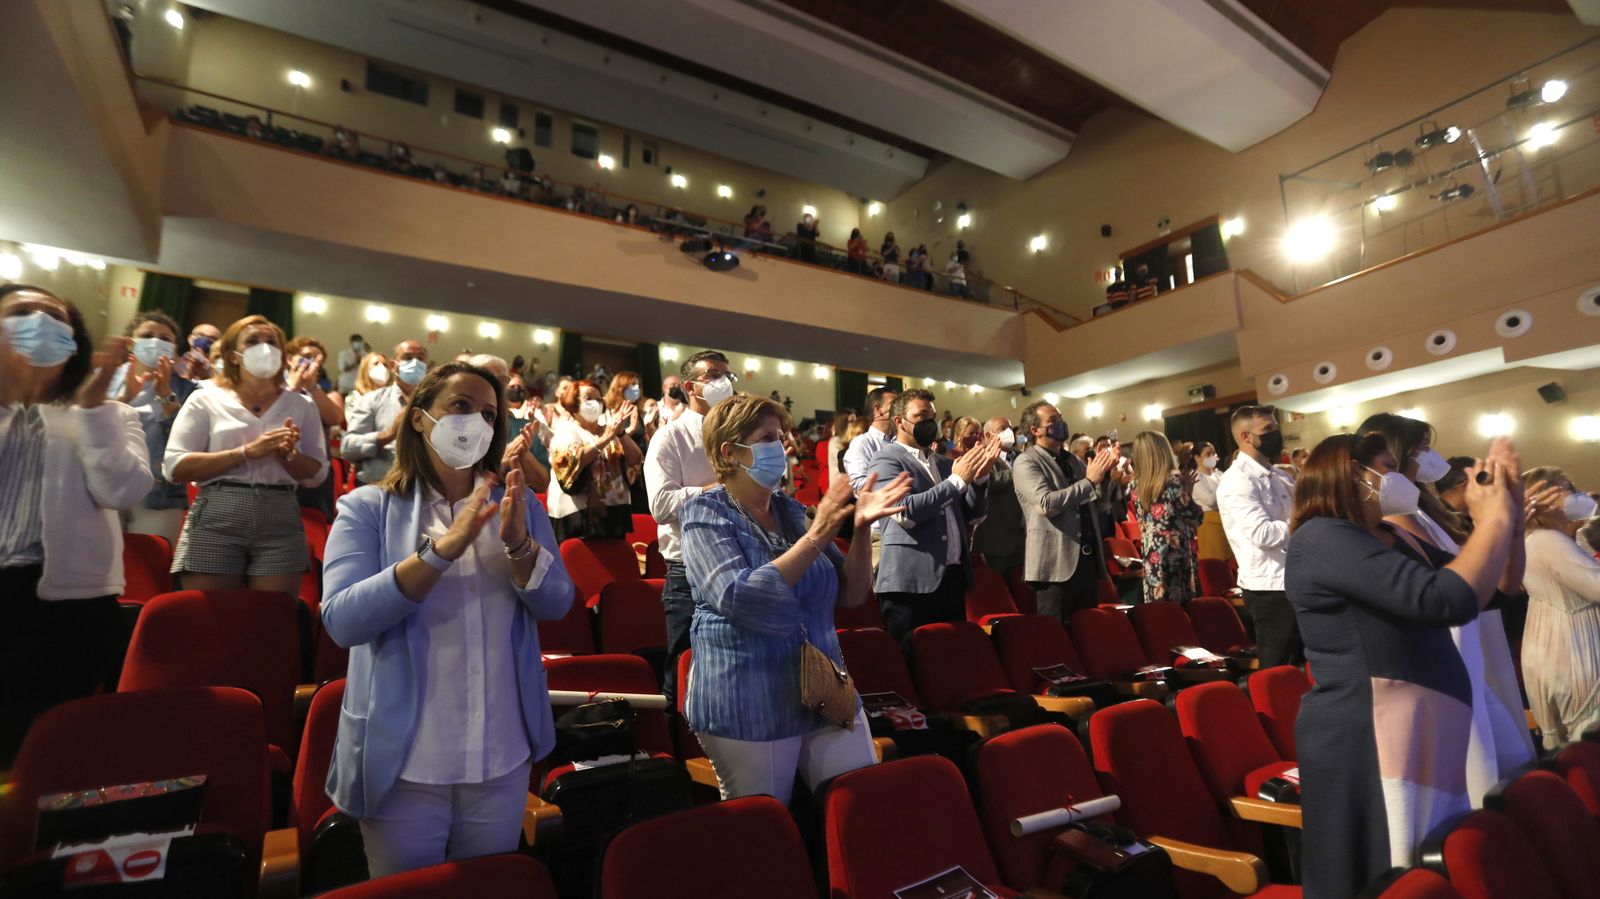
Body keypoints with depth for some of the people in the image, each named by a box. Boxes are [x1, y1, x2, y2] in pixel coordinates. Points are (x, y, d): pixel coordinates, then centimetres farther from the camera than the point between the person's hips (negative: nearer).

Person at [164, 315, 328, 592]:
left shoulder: (302, 405, 12)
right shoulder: (205, 400, 7)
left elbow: (317, 473, 9)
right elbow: (174, 467, -3)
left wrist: (287, 455, -11)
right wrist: (246, 452, -13)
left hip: (280, 523, 2)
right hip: (215, 521, -1)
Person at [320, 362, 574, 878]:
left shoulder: (519, 505, 2)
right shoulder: (367, 508, -6)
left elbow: (556, 605, -6)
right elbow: (341, 621, -19)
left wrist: (519, 544, -24)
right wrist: (442, 549, -30)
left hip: (502, 757, 3)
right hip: (403, 761, -2)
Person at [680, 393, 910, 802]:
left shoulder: (794, 512, 7)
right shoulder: (705, 515, -9)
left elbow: (851, 595, 5)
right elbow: (738, 600, -24)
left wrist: (859, 528, -12)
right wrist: (816, 537, -24)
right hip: (747, 709, -5)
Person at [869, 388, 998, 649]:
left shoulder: (944, 463, 19)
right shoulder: (887, 459, -4)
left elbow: (972, 512, 17)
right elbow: (905, 513, -19)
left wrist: (980, 475, 0)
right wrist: (957, 480, -15)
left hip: (953, 576, 7)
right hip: (911, 581, -7)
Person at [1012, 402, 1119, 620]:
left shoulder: (1072, 460, 18)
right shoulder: (1026, 462, -9)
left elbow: (1094, 497, 21)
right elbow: (1046, 503, -22)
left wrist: (1104, 470, 3)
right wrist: (1089, 481, -17)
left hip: (1088, 561, 8)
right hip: (1056, 566, -8)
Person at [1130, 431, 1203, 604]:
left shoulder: (1137, 486, 5)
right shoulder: (1174, 479, -11)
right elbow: (1195, 518, -6)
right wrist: (1188, 490, 7)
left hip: (1152, 561, 5)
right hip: (1177, 558, -5)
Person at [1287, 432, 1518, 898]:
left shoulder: (1393, 538, 14)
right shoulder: (1321, 538, -17)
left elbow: (1495, 588, 18)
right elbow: (1447, 599, -25)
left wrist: (1504, 507, 6)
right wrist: (1494, 518, -11)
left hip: (1424, 731, 9)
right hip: (1364, 741, -9)